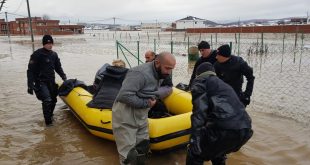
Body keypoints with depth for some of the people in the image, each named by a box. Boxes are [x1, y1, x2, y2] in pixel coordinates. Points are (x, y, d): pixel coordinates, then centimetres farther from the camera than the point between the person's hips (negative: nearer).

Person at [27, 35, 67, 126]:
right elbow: (30, 70, -12)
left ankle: (50, 115, 36)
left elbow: (58, 68, 18)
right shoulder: (37, 54, -11)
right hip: (40, 82, -6)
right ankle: (48, 121, -8)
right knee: (47, 100, -18)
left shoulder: (54, 54, 8)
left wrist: (63, 76, 4)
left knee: (53, 100, 12)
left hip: (51, 81, 6)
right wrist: (30, 85, -17)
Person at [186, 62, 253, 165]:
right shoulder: (224, 85, 35)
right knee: (217, 153, 34)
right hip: (245, 130, 8)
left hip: (225, 128, -8)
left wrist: (195, 137, -13)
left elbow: (199, 109, -7)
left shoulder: (200, 81, 12)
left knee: (194, 155, 10)